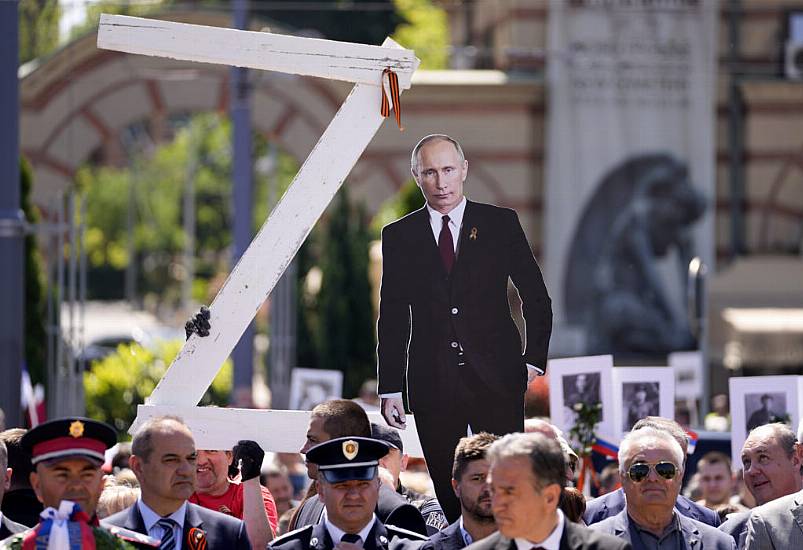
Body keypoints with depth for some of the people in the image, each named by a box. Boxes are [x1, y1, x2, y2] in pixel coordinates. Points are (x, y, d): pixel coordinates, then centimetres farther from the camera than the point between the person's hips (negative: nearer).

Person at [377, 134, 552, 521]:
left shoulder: (501, 224, 5)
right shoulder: (399, 236, 8)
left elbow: (536, 298, 8)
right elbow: (392, 318, 9)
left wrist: (534, 362, 1)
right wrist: (389, 388, 5)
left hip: (496, 380, -1)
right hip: (432, 384, 1)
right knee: (449, 491, 2)